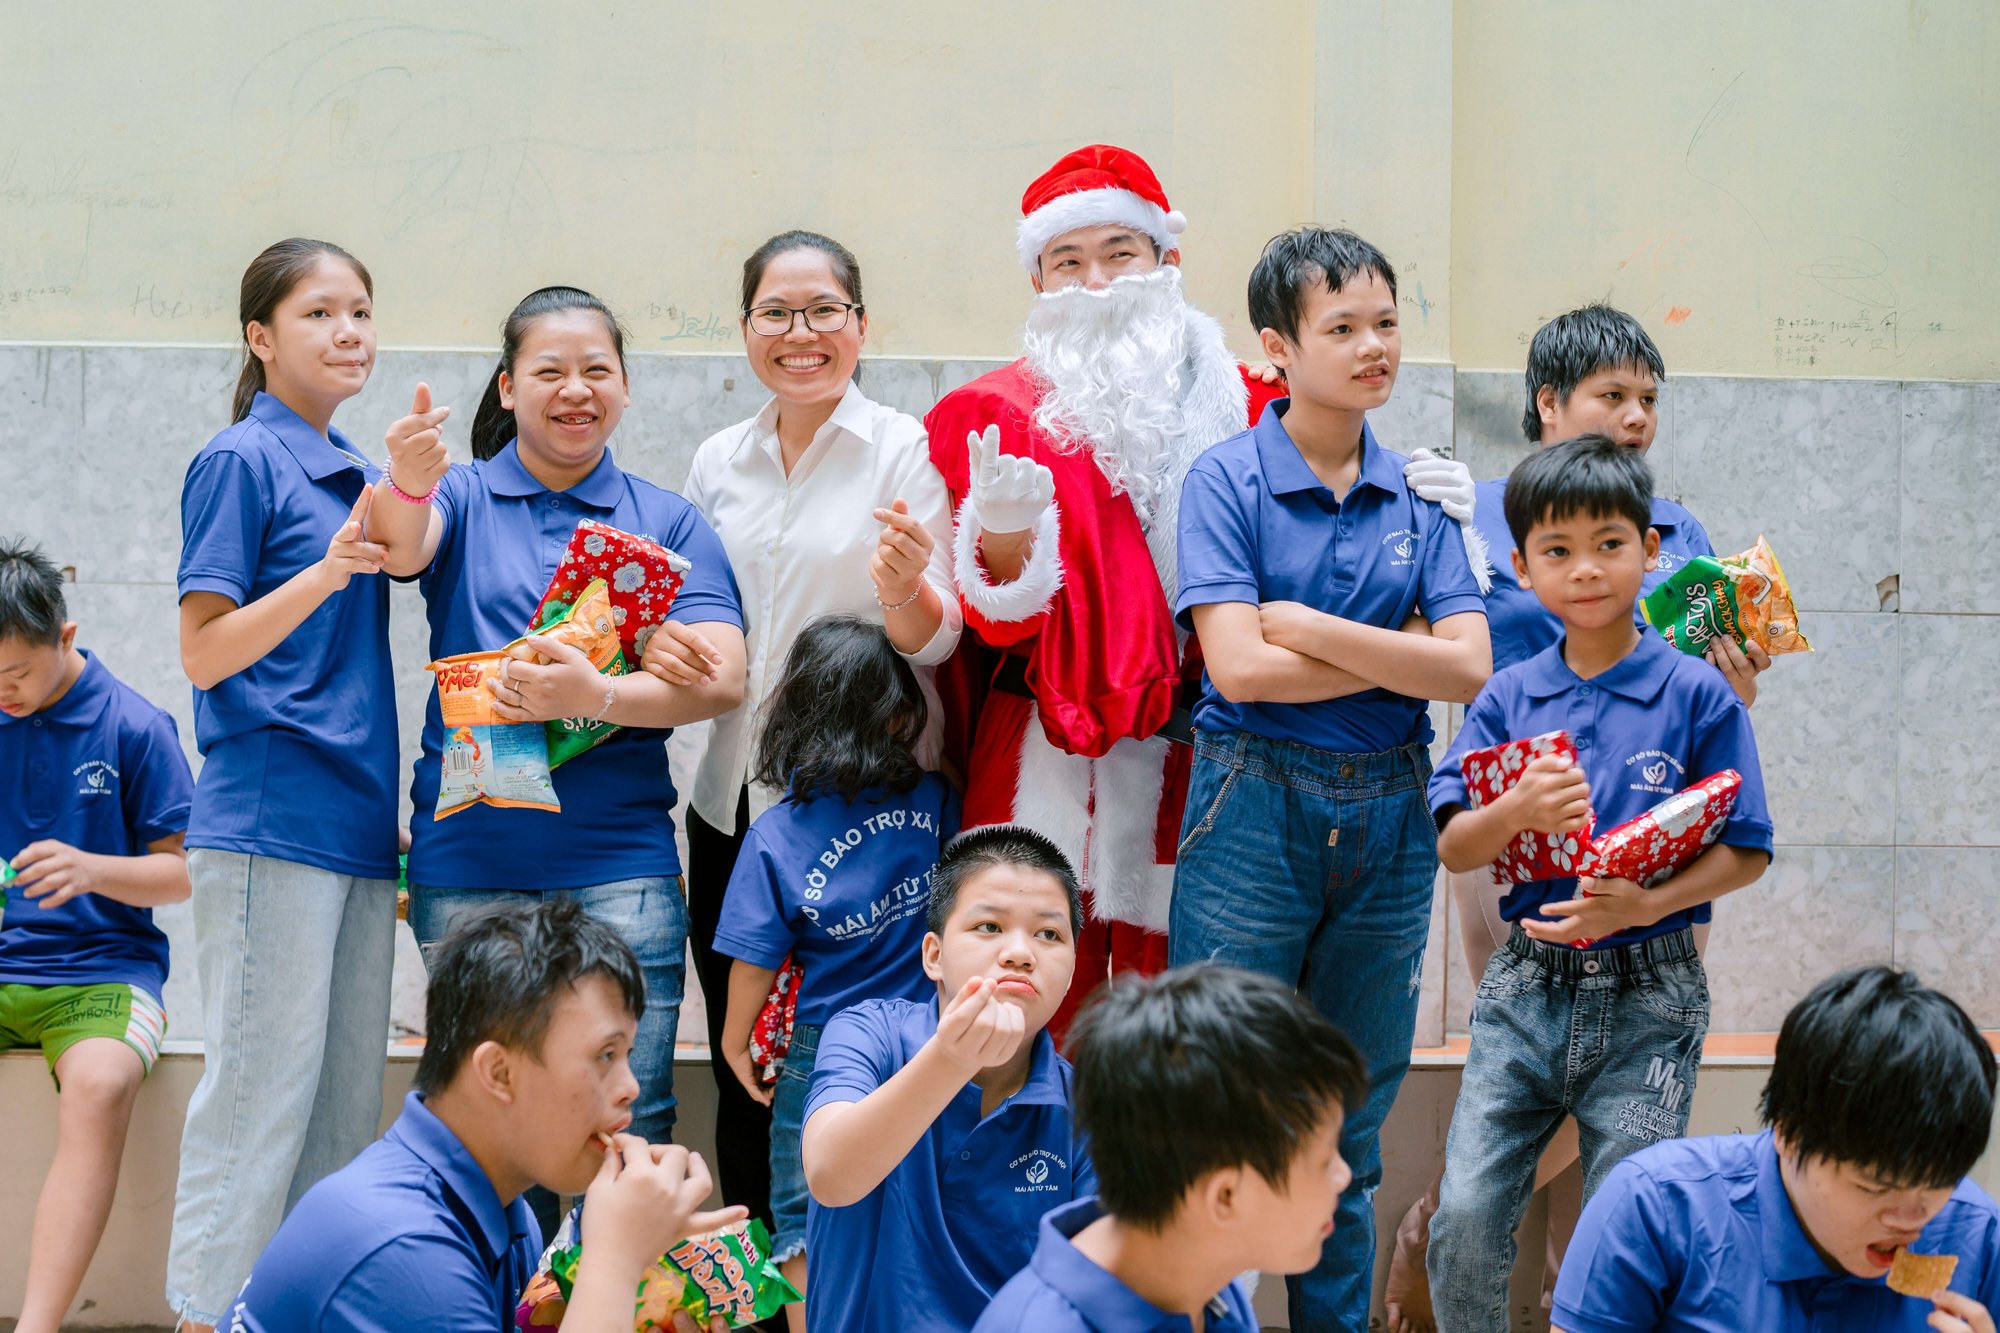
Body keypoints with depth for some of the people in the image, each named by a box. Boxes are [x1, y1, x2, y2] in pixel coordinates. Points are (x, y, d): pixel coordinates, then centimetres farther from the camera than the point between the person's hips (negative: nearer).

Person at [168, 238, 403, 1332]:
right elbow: (206, 654, -11)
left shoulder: (354, 473, 16)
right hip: (269, 821, -8)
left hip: (356, 825, 8)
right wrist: (328, 570, -23)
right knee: (261, 1093, -7)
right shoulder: (240, 461, -6)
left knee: (348, 1106, 8)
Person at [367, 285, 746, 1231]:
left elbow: (722, 680, -1)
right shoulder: (462, 498, 9)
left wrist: (593, 696, -18)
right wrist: (405, 486, -39)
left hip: (618, 861, 0)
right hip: (469, 859, 0)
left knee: (624, 1133, -6)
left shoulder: (669, 524, 11)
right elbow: (402, 547, -15)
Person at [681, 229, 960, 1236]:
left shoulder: (908, 450, -5)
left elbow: (937, 640, -9)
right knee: (741, 1073, 8)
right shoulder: (718, 463, 9)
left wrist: (904, 591, -30)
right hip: (735, 797, 5)